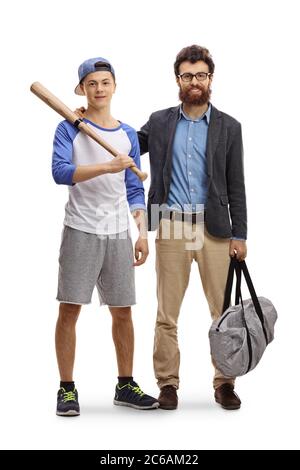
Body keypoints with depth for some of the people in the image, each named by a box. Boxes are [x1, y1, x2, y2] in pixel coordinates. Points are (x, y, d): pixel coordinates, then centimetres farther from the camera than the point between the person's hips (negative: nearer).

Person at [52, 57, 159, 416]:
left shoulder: (128, 134, 12)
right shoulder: (69, 129, -1)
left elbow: (134, 190, 14)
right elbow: (60, 172, -18)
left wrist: (143, 232, 6)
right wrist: (107, 166, -27)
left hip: (118, 234, 4)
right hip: (80, 231, -4)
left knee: (122, 311, 8)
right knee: (69, 309, -4)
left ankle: (125, 386, 20)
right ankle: (67, 389, 5)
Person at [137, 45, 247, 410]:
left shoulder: (228, 127, 5)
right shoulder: (159, 122, 7)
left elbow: (236, 187, 5)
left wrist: (239, 235, 0)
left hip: (215, 229, 0)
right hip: (172, 227, 0)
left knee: (224, 311, 3)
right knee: (167, 312, 4)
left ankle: (224, 382, 14)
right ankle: (168, 382, 15)